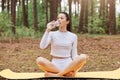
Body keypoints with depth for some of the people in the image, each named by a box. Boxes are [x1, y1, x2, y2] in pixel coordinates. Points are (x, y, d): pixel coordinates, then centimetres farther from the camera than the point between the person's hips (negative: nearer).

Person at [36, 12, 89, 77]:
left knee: (83, 57, -29)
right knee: (39, 60, -30)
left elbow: (74, 55, 4)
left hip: (68, 65, 1)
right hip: (54, 65, 0)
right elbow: (42, 46, -11)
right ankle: (67, 74, -24)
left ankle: (54, 75, -24)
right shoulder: (52, 34, 5)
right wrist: (48, 30, -15)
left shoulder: (73, 36, 6)